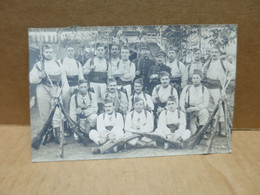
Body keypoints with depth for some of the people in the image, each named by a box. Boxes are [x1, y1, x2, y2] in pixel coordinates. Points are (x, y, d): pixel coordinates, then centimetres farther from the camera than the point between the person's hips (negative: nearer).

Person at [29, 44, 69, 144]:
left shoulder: (58, 65, 17)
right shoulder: (38, 65, 10)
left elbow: (64, 79, 15)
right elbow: (31, 79, 3)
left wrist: (64, 90, 4)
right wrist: (39, 76, -15)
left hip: (56, 92, 1)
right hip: (43, 92, -1)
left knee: (57, 115, -6)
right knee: (44, 115, 0)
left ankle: (57, 135, -1)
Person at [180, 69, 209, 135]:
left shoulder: (204, 90, 8)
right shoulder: (187, 88, 14)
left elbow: (205, 103, -2)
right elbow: (182, 100, 11)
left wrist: (195, 108, -16)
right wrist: (184, 110, -7)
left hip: (199, 110, 0)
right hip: (189, 111, 0)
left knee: (205, 112, -34)